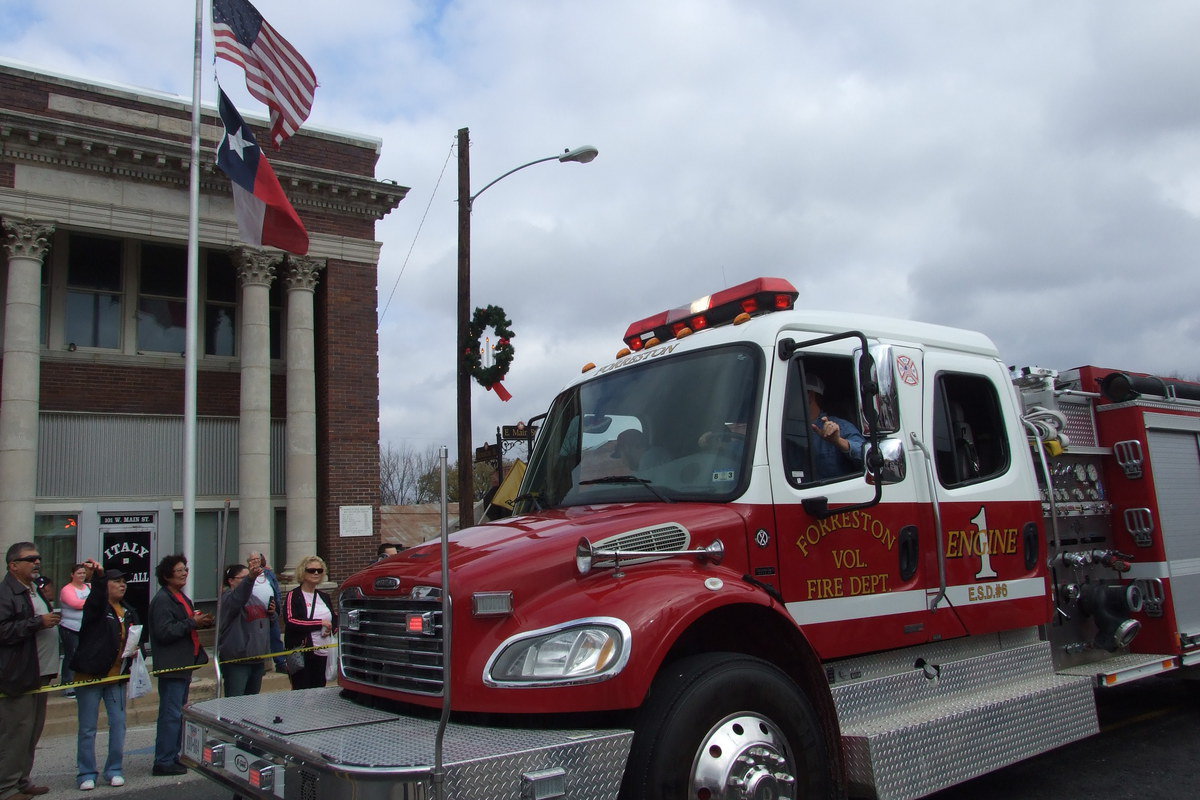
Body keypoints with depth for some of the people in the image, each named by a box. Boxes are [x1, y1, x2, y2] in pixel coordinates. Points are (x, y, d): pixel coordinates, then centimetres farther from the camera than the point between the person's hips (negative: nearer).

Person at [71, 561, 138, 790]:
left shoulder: (129, 612, 14)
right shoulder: (97, 606, -5)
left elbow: (138, 639, 26)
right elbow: (97, 598, -30)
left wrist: (136, 648, 3)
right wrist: (98, 575, -49)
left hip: (117, 677, 5)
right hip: (90, 675, -5)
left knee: (118, 724, 6)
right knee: (87, 728, 3)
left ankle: (114, 770, 17)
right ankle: (86, 774, 13)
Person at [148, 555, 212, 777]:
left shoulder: (182, 598, 18)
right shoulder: (163, 600, -14)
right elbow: (164, 632, -23)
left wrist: (202, 622, 10)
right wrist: (192, 623, -21)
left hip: (184, 664, 10)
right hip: (171, 665, -10)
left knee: (177, 712, 15)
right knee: (171, 714, -8)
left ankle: (172, 757, 24)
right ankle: (163, 762, -2)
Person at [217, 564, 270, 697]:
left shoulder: (254, 598, 16)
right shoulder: (228, 598, -11)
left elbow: (265, 622, 32)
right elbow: (238, 598, -37)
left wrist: (272, 613, 10)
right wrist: (250, 579, -54)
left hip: (257, 659, 8)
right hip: (236, 661, -8)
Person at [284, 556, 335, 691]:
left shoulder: (324, 597, 16)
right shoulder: (294, 596, -3)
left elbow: (334, 620, 25)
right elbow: (291, 622, -16)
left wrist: (330, 629, 1)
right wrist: (320, 623, -15)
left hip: (323, 653, 6)